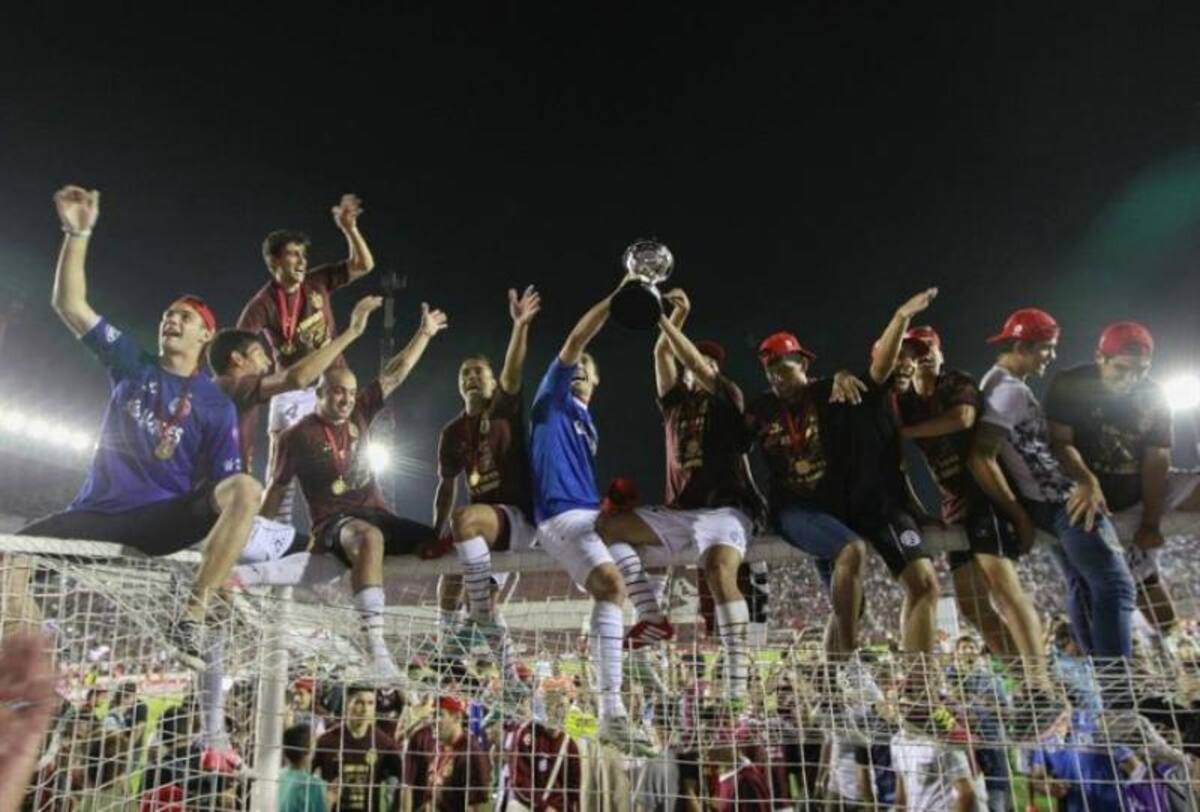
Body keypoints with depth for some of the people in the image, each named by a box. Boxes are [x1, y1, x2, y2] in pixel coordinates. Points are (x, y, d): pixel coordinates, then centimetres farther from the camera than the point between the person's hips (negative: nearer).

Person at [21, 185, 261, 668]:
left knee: (247, 490, -31)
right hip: (96, 513, 3)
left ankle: (191, 617, -34)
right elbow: (69, 305, 4)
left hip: (163, 518, -2)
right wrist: (78, 233, -6)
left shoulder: (217, 406, 4)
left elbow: (225, 484, -1)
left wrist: (223, 549, -18)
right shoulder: (130, 364, 11)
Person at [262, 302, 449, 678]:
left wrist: (424, 333, 10)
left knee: (439, 543, -13)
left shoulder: (359, 414, 10)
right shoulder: (297, 436, -3)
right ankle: (375, 647, -49)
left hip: (376, 515, 6)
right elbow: (276, 491, 5)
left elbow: (394, 375, 11)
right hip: (334, 522, -6)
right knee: (370, 537, -41)